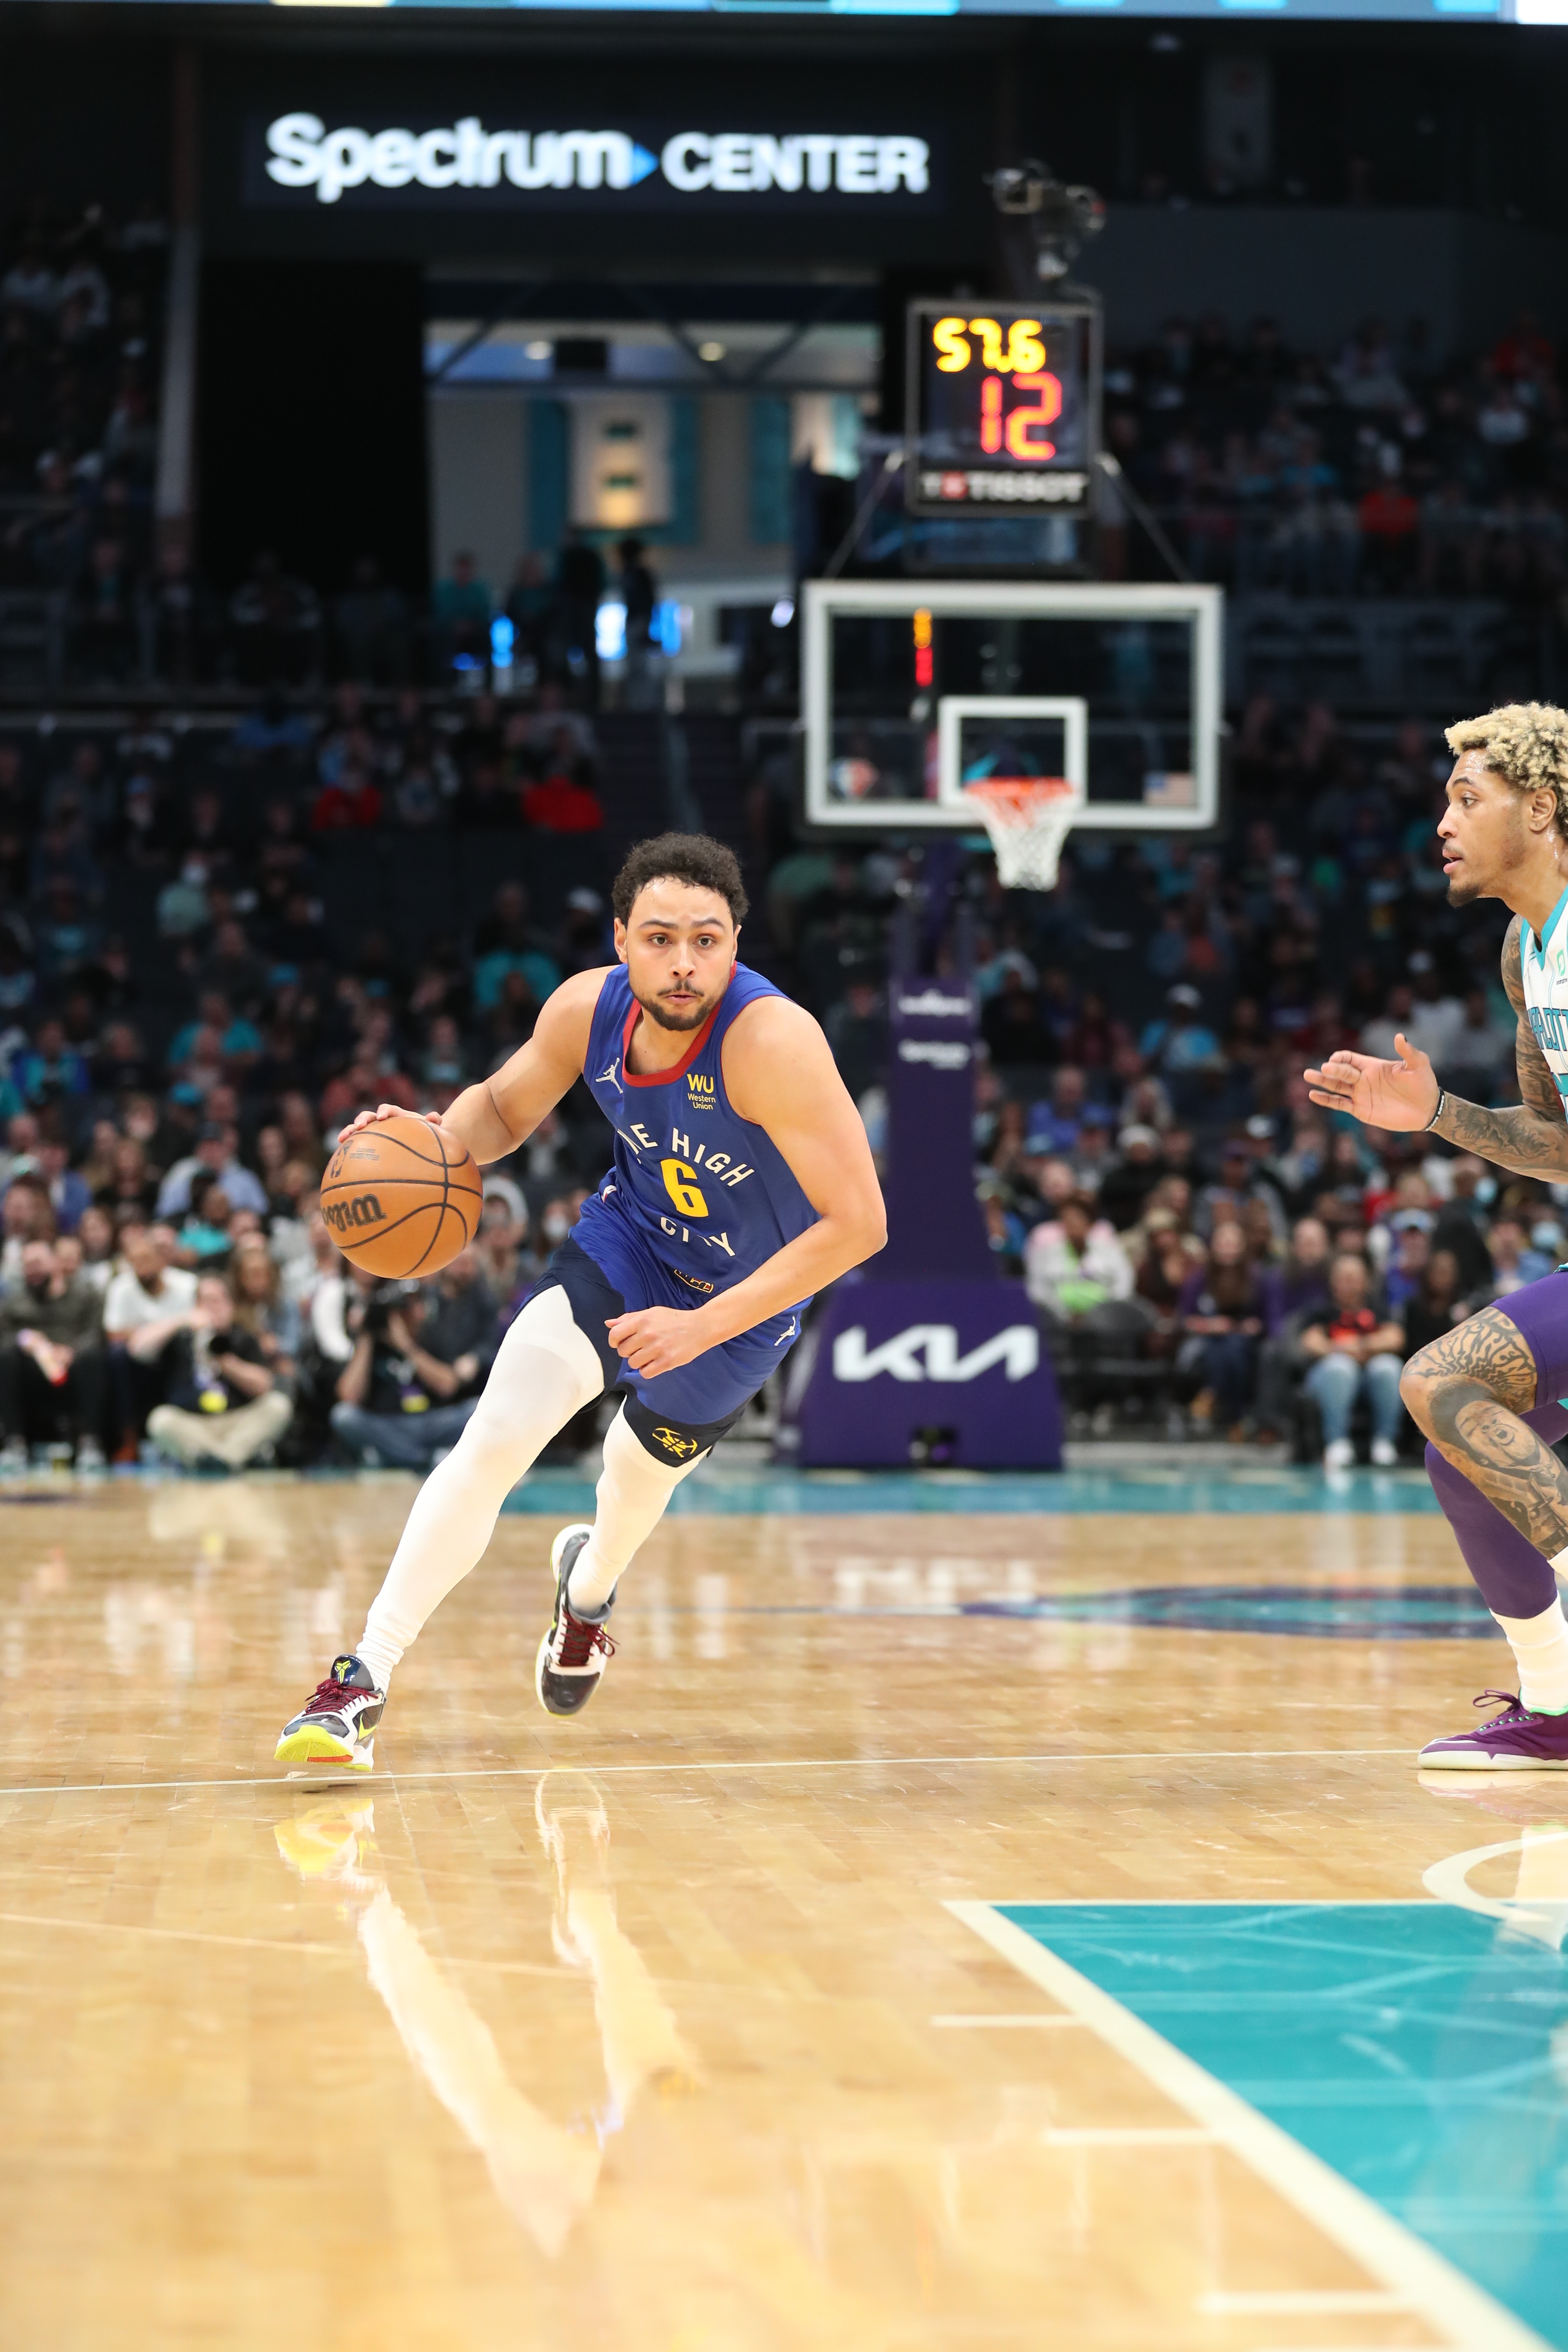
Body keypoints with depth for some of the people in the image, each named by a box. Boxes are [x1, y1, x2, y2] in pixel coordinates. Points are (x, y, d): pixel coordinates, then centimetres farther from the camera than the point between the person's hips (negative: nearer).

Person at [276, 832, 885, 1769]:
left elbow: (858, 1223, -35)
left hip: (741, 1300, -2)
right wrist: (434, 1141, -23)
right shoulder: (588, 1009, -20)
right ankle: (365, 1680, -11)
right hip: (628, 1239, 2)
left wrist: (702, 1327, -35)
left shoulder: (771, 1041, -37)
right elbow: (504, 1107, 2)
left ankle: (590, 1585, 59)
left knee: (642, 1474, 20)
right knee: (495, 1442, -17)